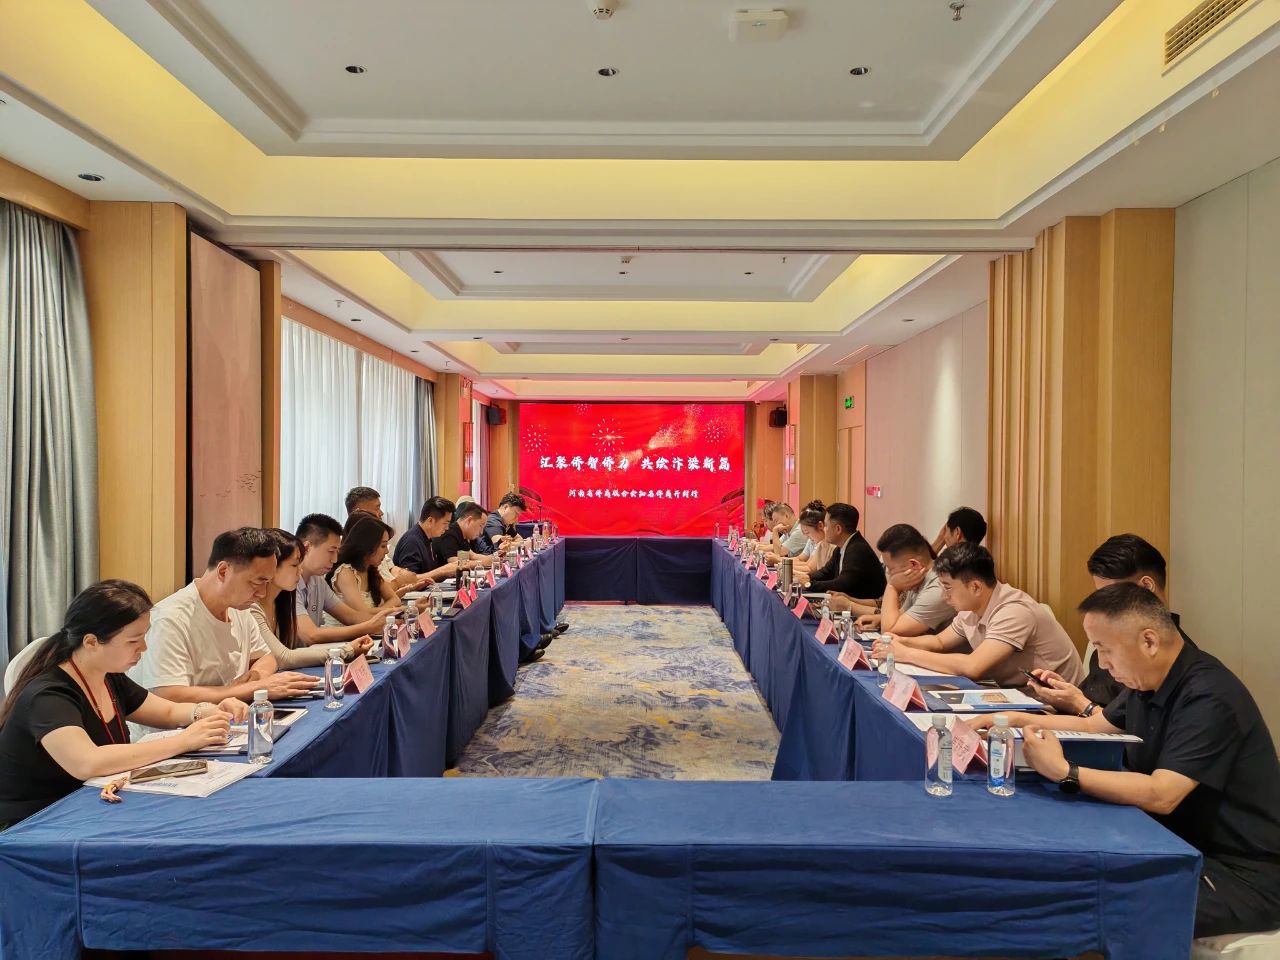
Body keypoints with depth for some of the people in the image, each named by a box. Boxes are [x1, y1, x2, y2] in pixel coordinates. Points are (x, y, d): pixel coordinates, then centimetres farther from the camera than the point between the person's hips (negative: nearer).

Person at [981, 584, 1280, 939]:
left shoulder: (1209, 698, -24)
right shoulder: (1147, 682, 4)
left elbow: (1160, 796, -30)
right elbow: (1093, 726, 18)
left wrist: (1063, 772, -30)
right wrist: (1016, 719, 7)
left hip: (1243, 871, -9)